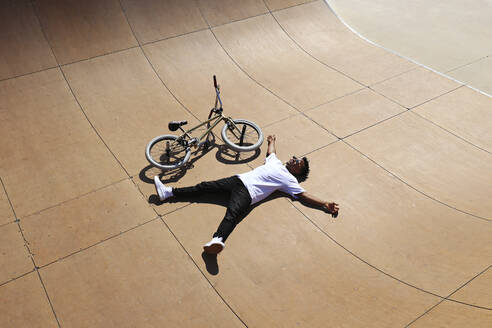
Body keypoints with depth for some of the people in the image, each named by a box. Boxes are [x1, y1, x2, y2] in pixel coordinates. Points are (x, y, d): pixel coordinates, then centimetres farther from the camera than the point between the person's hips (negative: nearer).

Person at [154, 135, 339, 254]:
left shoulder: (290, 180, 7)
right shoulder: (275, 163, 26)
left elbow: (303, 195, 0)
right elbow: (271, 151, 47)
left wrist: (325, 205, -9)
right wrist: (271, 141, 64)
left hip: (247, 194, -7)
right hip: (239, 180, 7)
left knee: (232, 214, -35)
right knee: (205, 186, 0)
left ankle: (218, 240, -60)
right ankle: (168, 192, 3)